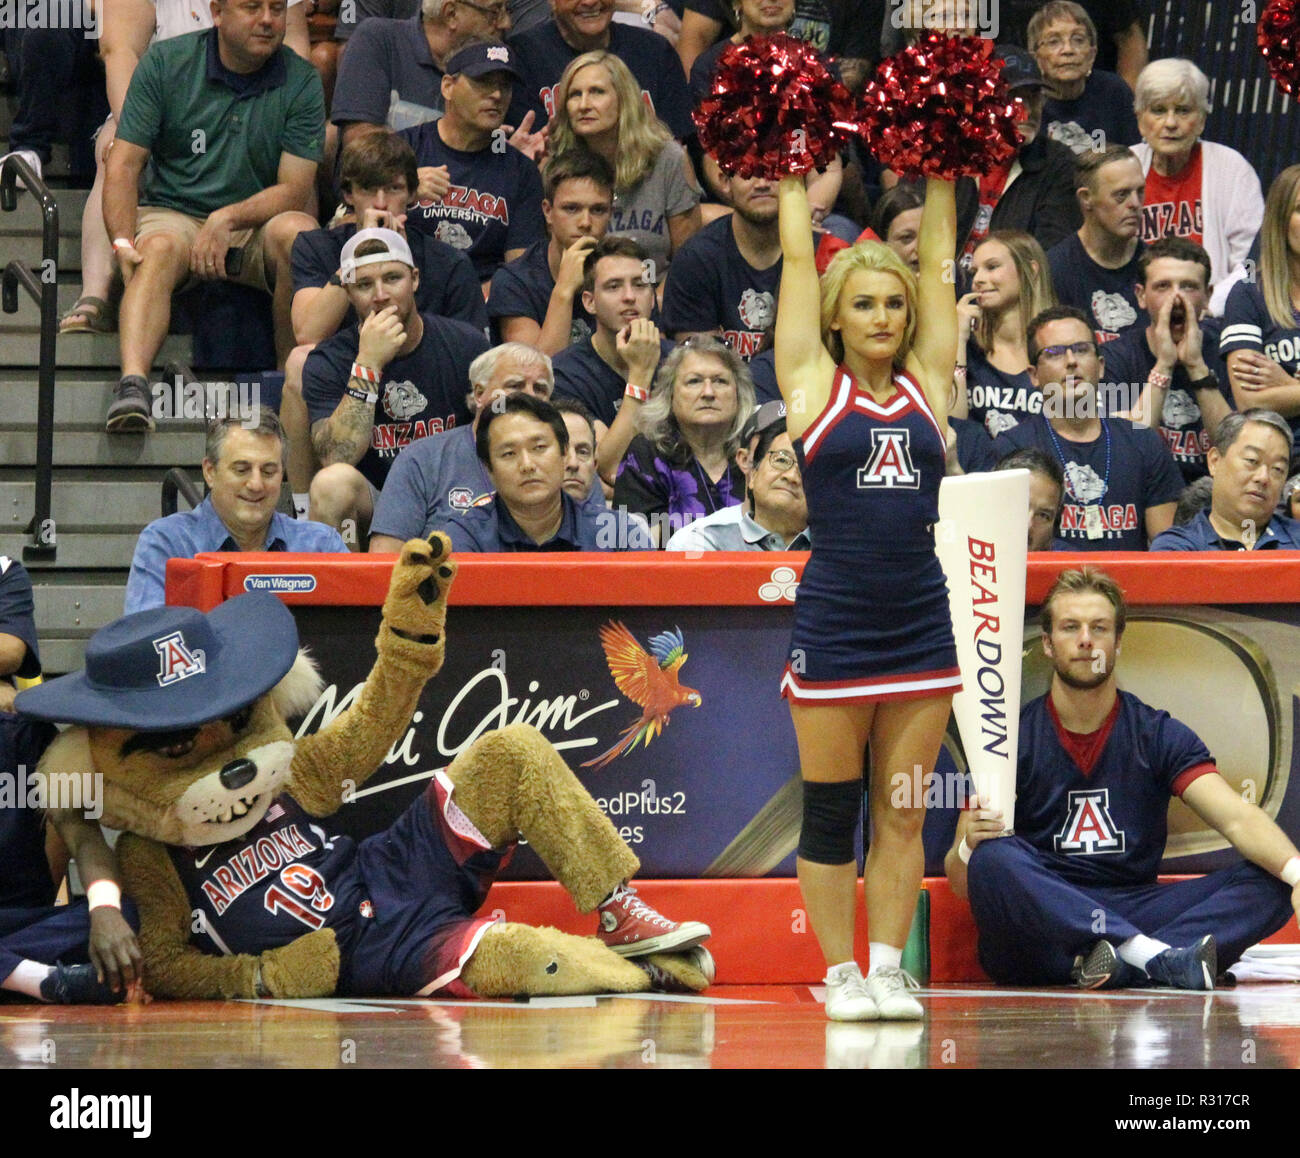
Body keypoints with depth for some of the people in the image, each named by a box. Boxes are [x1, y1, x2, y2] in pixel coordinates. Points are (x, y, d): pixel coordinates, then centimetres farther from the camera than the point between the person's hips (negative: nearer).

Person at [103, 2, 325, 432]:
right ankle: (132, 386, -55)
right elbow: (124, 166, -5)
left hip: (256, 224, 1)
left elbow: (295, 190, -6)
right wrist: (123, 243, -21)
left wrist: (228, 219, -23)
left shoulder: (301, 82, -1)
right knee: (160, 248, -34)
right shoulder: (165, 63, -1)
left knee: (297, 231, -32)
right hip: (171, 214, -1)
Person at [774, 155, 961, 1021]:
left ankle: (890, 969, 13)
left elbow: (939, 265, 14)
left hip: (921, 628, 3)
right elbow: (798, 260, 7)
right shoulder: (814, 384, 2)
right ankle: (842, 973, 12)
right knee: (830, 816, 4)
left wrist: (941, 177, 14)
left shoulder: (926, 382, 8)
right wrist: (795, 180, 15)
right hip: (833, 624, -3)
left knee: (903, 817, 7)